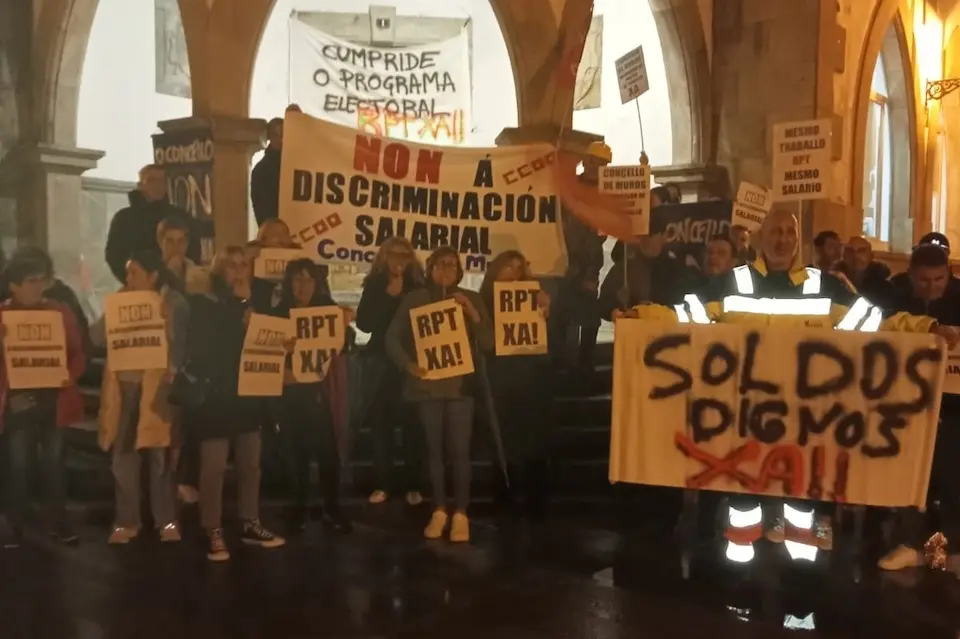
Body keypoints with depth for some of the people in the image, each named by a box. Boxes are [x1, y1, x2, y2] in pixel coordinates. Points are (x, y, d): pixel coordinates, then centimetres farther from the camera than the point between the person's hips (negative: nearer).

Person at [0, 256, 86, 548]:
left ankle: (58, 521, 21)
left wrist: (71, 375, -14)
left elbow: (78, 351, 3)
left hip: (54, 398, 2)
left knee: (54, 461, 11)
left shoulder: (60, 311, 4)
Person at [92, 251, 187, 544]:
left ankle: (166, 520, 15)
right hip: (123, 386, 4)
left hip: (156, 387, -4)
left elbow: (180, 346, -6)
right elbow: (97, 337, 1)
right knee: (123, 456, 7)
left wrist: (172, 371, -20)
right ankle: (127, 520, 18)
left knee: (160, 456, 4)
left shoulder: (174, 304, -3)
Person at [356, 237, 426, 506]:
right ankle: (383, 483, 9)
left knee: (412, 424, -2)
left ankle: (412, 484, 8)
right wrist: (389, 296, -10)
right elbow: (364, 323, -6)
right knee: (381, 424, -1)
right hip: (383, 362, 1)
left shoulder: (419, 287, 4)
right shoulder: (375, 286, 5)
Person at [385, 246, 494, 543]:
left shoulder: (471, 299, 4)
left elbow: (488, 343, -3)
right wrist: (408, 364, -15)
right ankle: (439, 511, 18)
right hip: (428, 384, 1)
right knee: (434, 449, 7)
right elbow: (392, 337, 0)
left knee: (460, 450, -3)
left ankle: (460, 514, 7)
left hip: (461, 384, -1)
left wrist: (473, 314, -16)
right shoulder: (414, 299, 3)